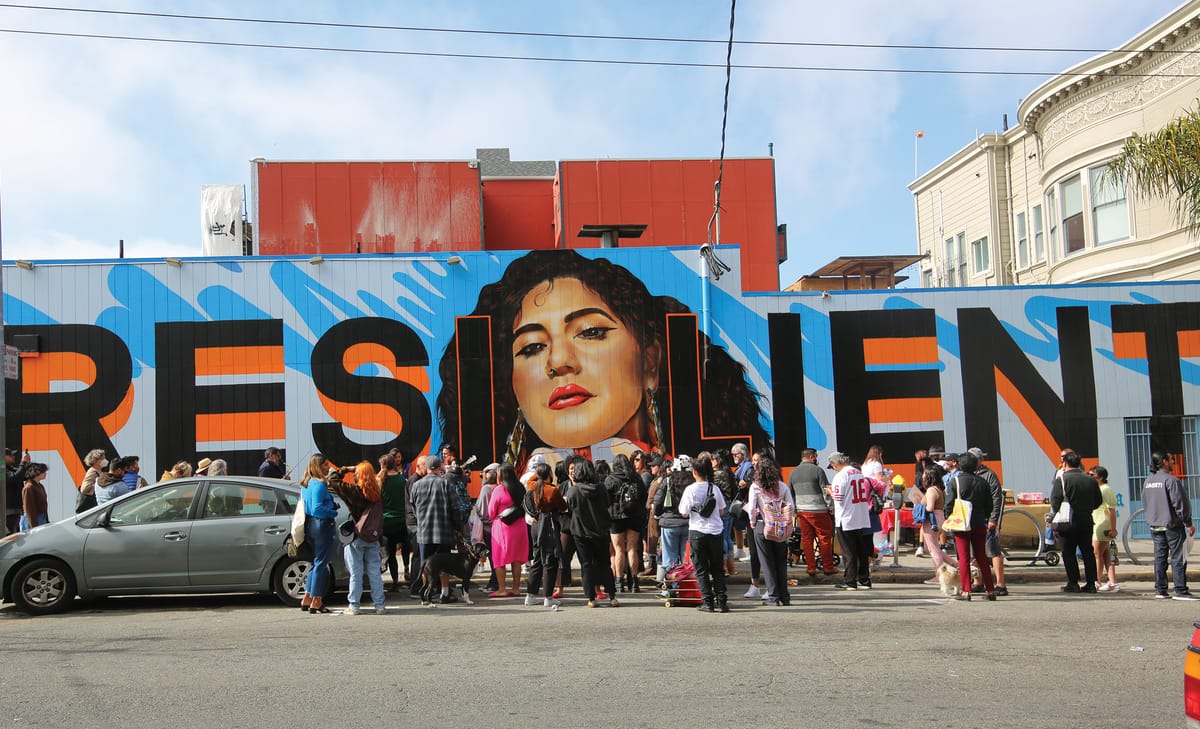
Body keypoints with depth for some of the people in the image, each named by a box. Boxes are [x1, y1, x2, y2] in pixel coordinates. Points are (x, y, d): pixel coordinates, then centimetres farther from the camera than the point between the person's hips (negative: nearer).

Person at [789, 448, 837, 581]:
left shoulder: (793, 472, 11)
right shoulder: (817, 470, -7)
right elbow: (826, 491, -8)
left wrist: (794, 512, 23)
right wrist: (831, 508, -2)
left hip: (801, 511, 5)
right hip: (818, 510, -5)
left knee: (807, 540, 9)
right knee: (825, 538, 4)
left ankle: (811, 570, 10)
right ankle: (828, 568, 9)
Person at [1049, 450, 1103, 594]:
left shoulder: (1061, 479, -9)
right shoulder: (1090, 480, 7)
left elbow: (1055, 501, -11)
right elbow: (1099, 501, 12)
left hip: (1067, 523, -5)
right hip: (1086, 522, 5)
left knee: (1068, 553, 3)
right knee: (1087, 552, 11)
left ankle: (1073, 583, 2)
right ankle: (1091, 583, 11)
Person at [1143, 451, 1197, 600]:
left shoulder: (1148, 482, 9)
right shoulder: (1170, 480, -15)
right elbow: (1180, 503, -15)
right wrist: (1188, 523, -9)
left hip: (1154, 526, 7)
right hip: (1172, 525, -7)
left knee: (1159, 557, 9)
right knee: (1178, 558, -2)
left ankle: (1160, 590, 10)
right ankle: (1180, 590, -3)